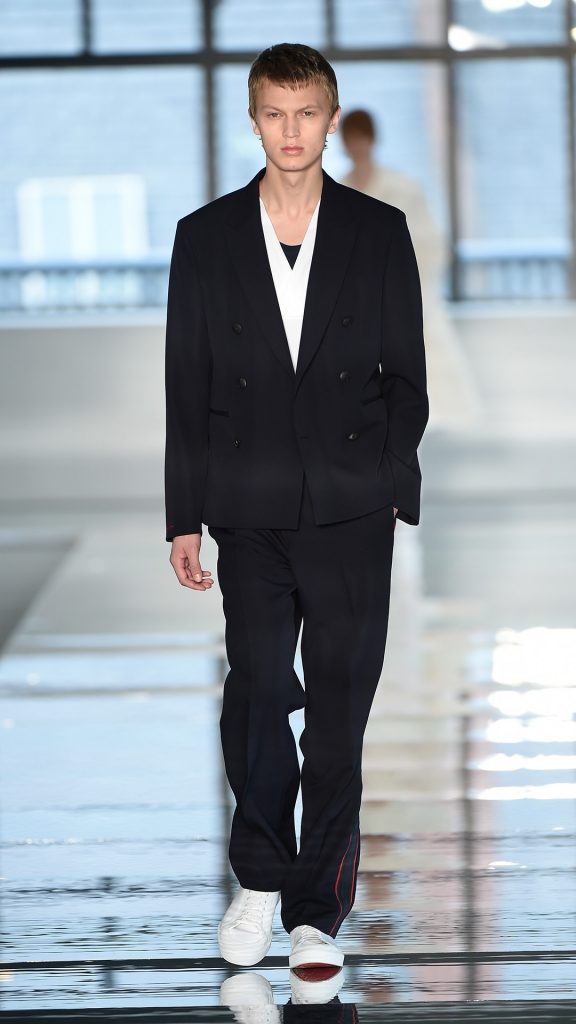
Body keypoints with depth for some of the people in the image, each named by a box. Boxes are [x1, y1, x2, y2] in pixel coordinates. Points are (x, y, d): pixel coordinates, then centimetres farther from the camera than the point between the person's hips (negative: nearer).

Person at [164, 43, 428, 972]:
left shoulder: (380, 233, 6)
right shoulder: (206, 236, 7)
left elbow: (406, 376, 8)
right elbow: (186, 388, 8)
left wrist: (395, 493, -1)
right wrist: (185, 519, 4)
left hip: (351, 512, 0)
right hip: (251, 511, 0)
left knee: (340, 708, 1)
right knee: (258, 686, -14)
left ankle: (318, 912, 11)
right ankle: (260, 876, 7)